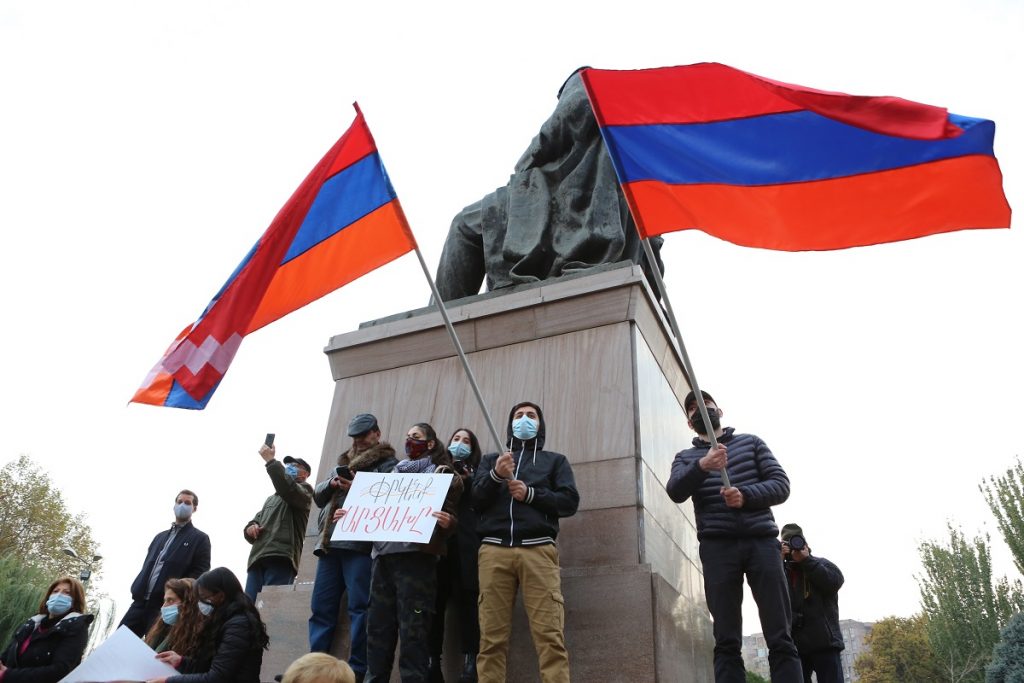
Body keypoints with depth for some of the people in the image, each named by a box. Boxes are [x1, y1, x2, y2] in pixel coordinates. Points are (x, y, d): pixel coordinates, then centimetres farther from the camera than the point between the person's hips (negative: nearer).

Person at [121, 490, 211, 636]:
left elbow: (200, 573, -5)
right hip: (141, 600, 6)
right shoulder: (161, 536, 25)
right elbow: (147, 565, 24)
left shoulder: (200, 538, 4)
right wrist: (136, 590, 8)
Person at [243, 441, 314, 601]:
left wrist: (270, 460, -7)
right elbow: (255, 521, 28)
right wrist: (250, 528, 3)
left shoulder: (304, 490, 11)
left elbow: (287, 487, -13)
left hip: (280, 558, -7)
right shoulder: (271, 499, 36)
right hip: (257, 558, 7)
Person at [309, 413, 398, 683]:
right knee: (321, 607, 9)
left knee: (359, 608, -6)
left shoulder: (388, 464, 4)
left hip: (360, 544, -7)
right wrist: (332, 484, 1)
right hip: (330, 543, 7)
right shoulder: (342, 463, 25)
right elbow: (318, 496, 21)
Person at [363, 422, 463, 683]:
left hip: (415, 555, -6)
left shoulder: (442, 473, 8)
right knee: (377, 626, 5)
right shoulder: (396, 472, 24)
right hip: (384, 554, 6)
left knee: (413, 629, -8)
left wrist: (448, 522, -24)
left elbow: (449, 515, -1)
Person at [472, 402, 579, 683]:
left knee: (550, 636, -13)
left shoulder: (555, 460, 24)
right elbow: (475, 499, 11)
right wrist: (496, 476, -7)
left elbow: (570, 501, 10)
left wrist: (530, 494, -4)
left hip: (538, 549, -1)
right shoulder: (491, 459, 27)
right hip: (494, 550, 1)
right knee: (491, 637, -6)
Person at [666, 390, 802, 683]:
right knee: (727, 641, -4)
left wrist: (745, 495, -12)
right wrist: (701, 466, -23)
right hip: (718, 546, 0)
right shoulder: (685, 457, 18)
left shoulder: (750, 442, 19)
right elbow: (675, 492, -3)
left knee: (780, 637, -5)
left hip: (762, 541, 0)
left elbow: (781, 485, 9)